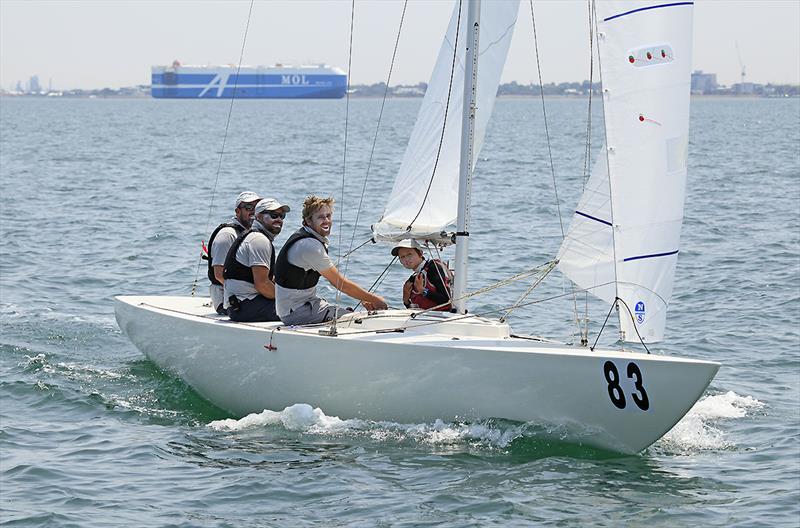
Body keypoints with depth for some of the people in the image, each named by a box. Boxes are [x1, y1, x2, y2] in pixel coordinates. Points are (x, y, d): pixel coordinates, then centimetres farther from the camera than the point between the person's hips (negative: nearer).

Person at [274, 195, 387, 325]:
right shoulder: (310, 246, -21)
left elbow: (334, 278, 15)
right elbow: (339, 282, -17)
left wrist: (363, 298, 7)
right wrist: (373, 299, -8)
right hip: (296, 312, -10)